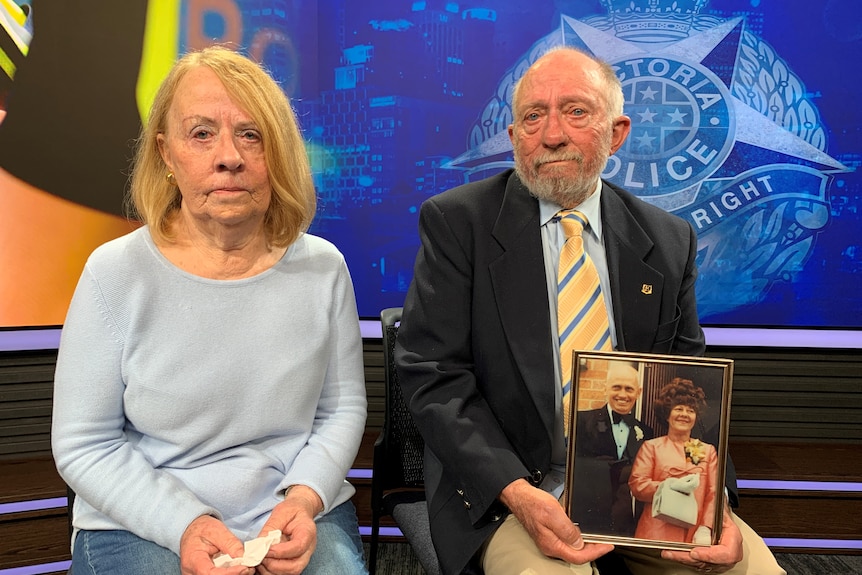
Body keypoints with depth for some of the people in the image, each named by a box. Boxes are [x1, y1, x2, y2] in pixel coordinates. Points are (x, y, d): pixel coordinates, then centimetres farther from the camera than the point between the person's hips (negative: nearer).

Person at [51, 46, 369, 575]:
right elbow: (84, 443, -5)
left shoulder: (322, 267, -4)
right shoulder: (115, 273, -10)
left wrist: (305, 497, -12)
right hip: (143, 525, -1)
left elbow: (343, 406, 4)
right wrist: (186, 526, -16)